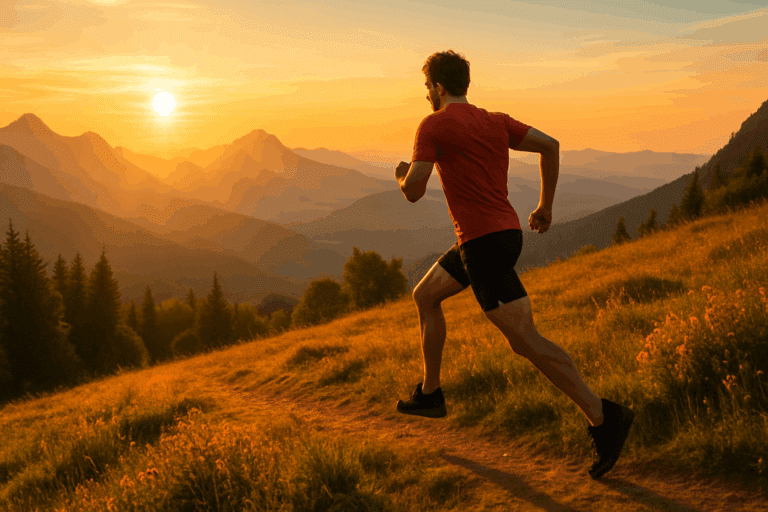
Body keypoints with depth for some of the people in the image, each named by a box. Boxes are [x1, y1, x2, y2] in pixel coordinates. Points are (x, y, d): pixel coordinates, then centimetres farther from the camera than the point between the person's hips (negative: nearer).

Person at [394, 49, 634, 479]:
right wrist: (546, 206, 14)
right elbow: (550, 145, 8)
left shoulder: (433, 125, -7)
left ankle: (603, 417, -14)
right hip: (504, 231, 9)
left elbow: (414, 191, -12)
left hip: (484, 242, -9)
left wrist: (402, 173, 12)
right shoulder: (496, 121, 14)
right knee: (425, 294, 24)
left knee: (525, 340, -10)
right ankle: (430, 394, 31)